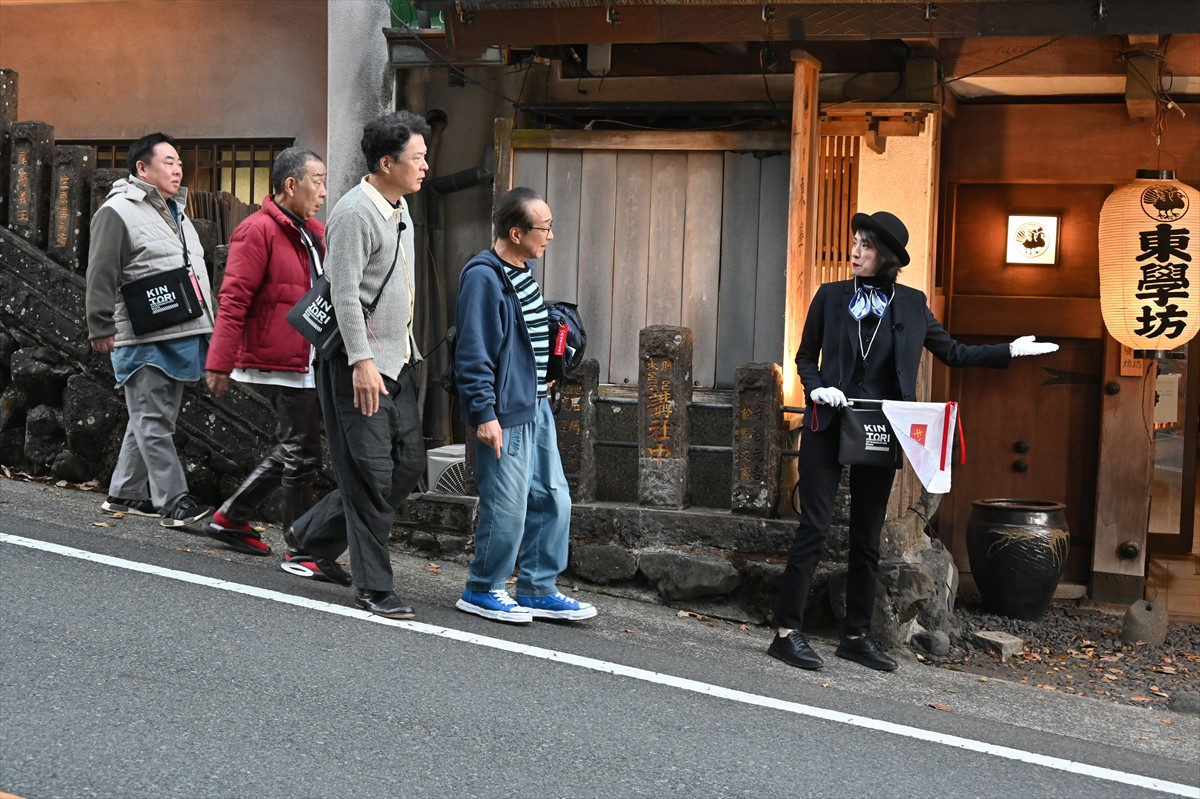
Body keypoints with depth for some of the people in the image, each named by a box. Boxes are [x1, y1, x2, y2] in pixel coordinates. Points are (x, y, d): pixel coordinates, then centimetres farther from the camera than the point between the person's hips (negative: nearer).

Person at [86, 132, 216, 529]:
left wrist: (205, 325, 25)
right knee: (153, 422, -5)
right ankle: (174, 502, -4)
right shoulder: (118, 211, -7)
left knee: (153, 419, 14)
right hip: (145, 340, -9)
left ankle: (124, 494, 24)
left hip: (182, 334, 9)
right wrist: (101, 329, -13)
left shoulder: (176, 211, 21)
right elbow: (101, 277, -11)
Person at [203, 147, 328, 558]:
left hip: (307, 364, 9)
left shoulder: (314, 233, 16)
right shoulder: (259, 230, -12)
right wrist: (220, 364, -20)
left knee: (291, 451, 17)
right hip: (282, 365, -9)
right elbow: (234, 299, -17)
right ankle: (300, 550, 7)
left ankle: (231, 517, 31)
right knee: (301, 456, -3)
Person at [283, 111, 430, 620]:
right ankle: (373, 587, 4)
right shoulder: (355, 212, -15)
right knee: (370, 474, -5)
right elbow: (344, 294, -20)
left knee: (408, 465, 11)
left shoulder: (400, 208, 15)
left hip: (396, 359, 10)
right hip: (357, 362, -10)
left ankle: (314, 539, 26)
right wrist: (361, 362, -25)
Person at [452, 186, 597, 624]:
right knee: (507, 506, -2)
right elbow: (473, 353, -18)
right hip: (505, 414, -9)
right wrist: (484, 414, -20)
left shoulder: (522, 272, 12)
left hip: (536, 407, 10)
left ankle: (537, 591, 22)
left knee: (552, 498, 11)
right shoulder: (483, 277, -16)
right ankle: (482, 591, 16)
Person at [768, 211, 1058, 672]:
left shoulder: (910, 304, 6)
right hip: (828, 427, -2)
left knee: (867, 538, 8)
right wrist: (816, 387, -10)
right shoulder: (831, 297, 3)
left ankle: (856, 637, 17)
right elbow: (806, 357, 9)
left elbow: (951, 353, 15)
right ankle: (787, 632, -3)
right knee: (814, 527, -7)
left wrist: (1009, 351, 10)